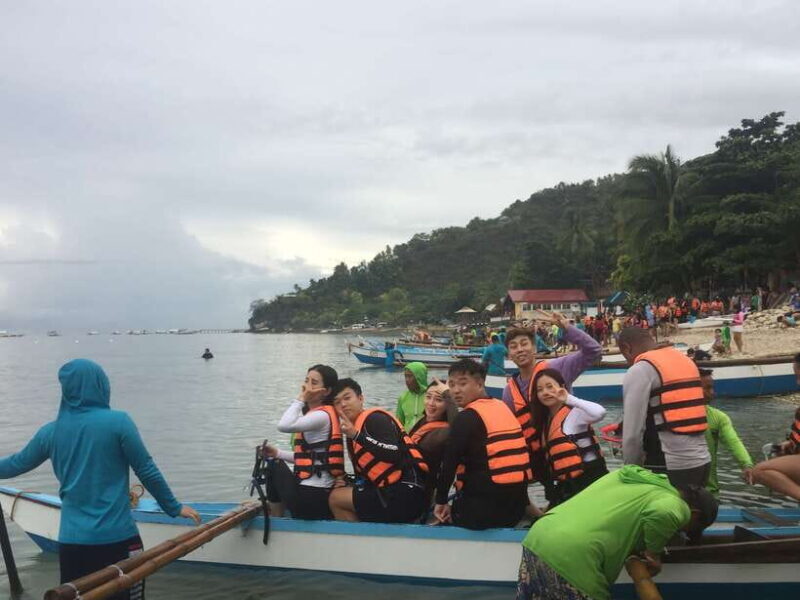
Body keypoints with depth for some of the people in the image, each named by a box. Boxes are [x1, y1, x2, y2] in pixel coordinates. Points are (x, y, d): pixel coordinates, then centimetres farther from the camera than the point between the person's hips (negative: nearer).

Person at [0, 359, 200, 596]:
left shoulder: (50, 432, 2)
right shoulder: (118, 422, -10)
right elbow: (147, 471, -7)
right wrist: (174, 507, 5)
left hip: (71, 540, 3)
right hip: (117, 538, -3)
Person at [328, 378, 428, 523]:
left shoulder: (375, 418, -8)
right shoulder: (354, 430, 17)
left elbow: (394, 454, -23)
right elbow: (363, 473, 20)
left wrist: (357, 436, -24)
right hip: (391, 491, 9)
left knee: (336, 499, -6)